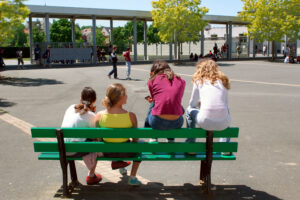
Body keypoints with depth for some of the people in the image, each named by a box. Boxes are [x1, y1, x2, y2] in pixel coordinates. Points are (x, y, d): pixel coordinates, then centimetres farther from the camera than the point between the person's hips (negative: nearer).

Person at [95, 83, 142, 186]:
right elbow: (135, 138, -10)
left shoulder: (99, 115, -17)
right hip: (125, 152, -3)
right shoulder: (131, 116, -24)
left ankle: (119, 164, 54)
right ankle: (132, 178, 32)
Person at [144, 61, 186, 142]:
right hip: (176, 123, 2)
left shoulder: (152, 81, 6)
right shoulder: (181, 81, 13)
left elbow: (154, 100, 13)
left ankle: (152, 137, 34)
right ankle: (171, 139, 38)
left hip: (157, 123, -1)